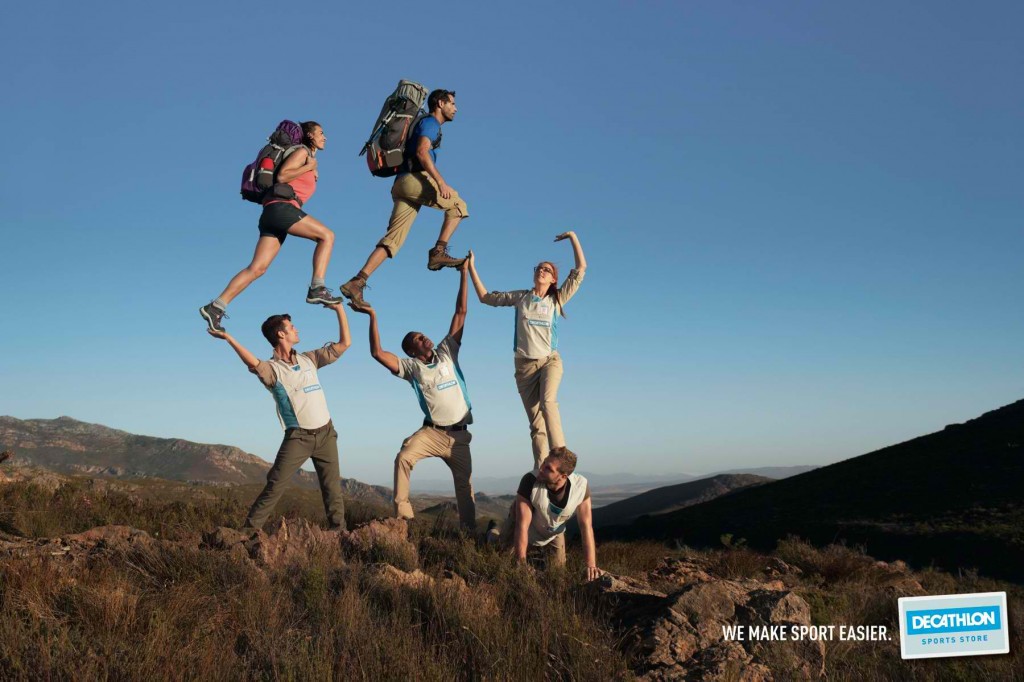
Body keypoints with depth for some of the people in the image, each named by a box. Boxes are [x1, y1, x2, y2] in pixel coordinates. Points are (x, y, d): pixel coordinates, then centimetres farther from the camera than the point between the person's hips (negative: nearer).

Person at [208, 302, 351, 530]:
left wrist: (339, 309, 6)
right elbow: (254, 364, -31)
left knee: (332, 489, 9)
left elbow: (344, 343, 9)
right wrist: (228, 338, -40)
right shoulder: (272, 369, -6)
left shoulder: (308, 359, 10)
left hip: (325, 433, 4)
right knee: (275, 486, -10)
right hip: (298, 437, -4)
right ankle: (250, 530, -5)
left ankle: (339, 531, 17)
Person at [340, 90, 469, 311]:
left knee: (393, 239, -1)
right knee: (458, 205, -2)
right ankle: (438, 252, -11)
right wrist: (441, 182, -23)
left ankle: (357, 282, -9)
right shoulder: (430, 123, 2)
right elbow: (422, 152, -15)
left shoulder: (428, 124, 31)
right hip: (414, 178, -9)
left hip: (402, 184, 9)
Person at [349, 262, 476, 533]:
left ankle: (470, 529, 24)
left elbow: (460, 314, 1)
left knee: (465, 483, 10)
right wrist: (373, 317, -21)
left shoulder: (446, 353, 2)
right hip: (433, 431, -2)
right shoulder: (411, 367, -4)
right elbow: (378, 353, -17)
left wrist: (464, 275, -2)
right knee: (404, 458, -29)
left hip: (459, 433, 2)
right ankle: (402, 516, -25)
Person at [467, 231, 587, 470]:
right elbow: (486, 297, 17)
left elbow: (581, 268, 2)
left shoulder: (557, 299, 5)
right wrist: (471, 268, 15)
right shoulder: (520, 297, 9)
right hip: (525, 364, 2)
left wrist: (573, 237, 3)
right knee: (535, 421, 0)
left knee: (548, 402, -30)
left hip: (550, 360, -2)